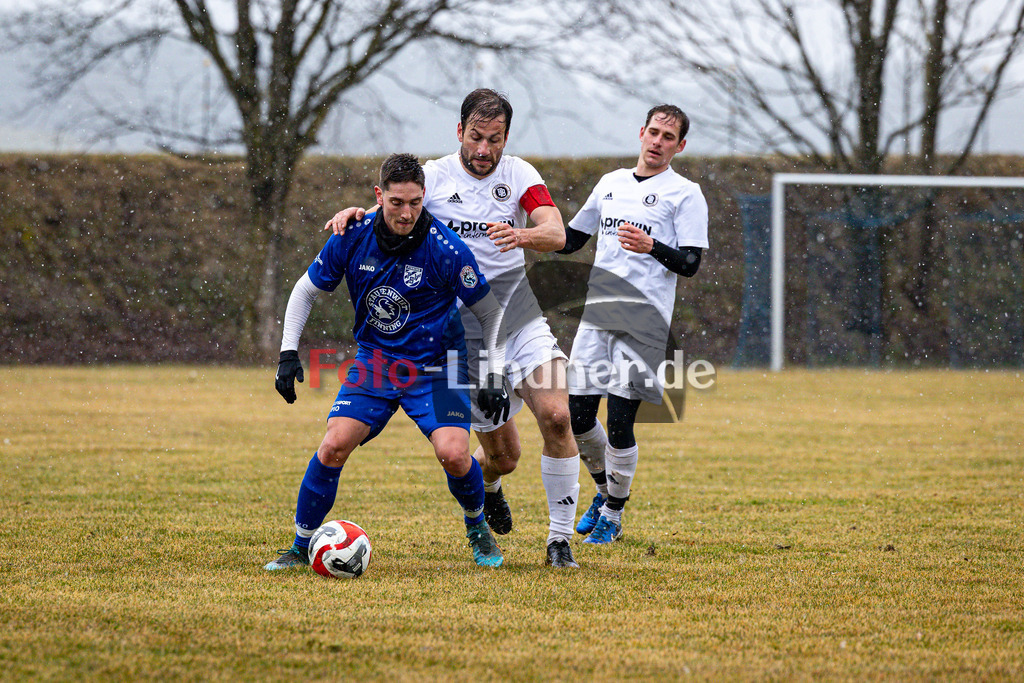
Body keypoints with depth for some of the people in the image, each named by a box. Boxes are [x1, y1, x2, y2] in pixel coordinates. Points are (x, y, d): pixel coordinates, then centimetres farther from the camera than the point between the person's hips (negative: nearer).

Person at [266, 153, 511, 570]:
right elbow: (306, 291, 6)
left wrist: (497, 378, -10)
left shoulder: (445, 249, -19)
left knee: (453, 454, -20)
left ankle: (477, 527, 12)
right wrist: (288, 354, -3)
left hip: (435, 363, -2)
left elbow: (491, 312, -6)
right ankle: (302, 547, 0)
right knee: (334, 445, -16)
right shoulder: (352, 238, -11)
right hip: (374, 359, 2)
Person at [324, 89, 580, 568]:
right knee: (502, 456, 2)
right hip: (461, 330, -1)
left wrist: (523, 235, -34)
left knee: (556, 415, -21)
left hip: (520, 320, 1)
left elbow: (556, 233, -11)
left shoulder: (519, 175, 2)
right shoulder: (433, 178, 0)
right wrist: (354, 214, -27)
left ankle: (560, 538, -8)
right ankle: (485, 486, 42)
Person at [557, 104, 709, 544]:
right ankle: (604, 488, 28)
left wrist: (651, 247, -24)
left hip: (644, 321, -5)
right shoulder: (611, 184, 18)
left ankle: (613, 514, 9)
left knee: (619, 422, -8)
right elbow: (573, 237, 29)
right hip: (597, 313, 5)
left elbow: (690, 263, -7)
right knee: (577, 416, 3)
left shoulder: (685, 194, 0)